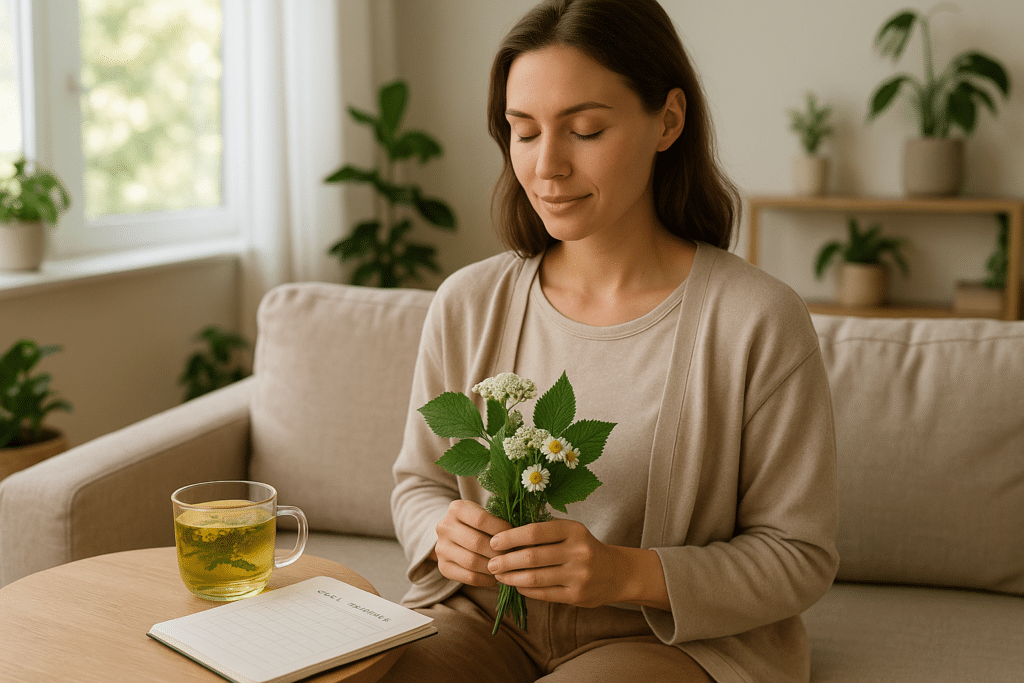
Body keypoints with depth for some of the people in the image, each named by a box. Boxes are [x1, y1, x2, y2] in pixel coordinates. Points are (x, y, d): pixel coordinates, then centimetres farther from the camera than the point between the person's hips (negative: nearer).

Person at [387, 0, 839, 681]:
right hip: (486, 619, 3)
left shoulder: (758, 321, -14)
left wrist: (630, 573, -24)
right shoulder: (466, 305, -1)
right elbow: (418, 480, 11)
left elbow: (799, 559, -9)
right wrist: (444, 536, -13)